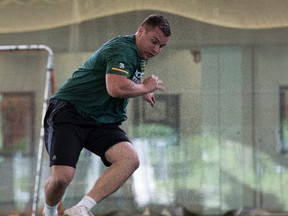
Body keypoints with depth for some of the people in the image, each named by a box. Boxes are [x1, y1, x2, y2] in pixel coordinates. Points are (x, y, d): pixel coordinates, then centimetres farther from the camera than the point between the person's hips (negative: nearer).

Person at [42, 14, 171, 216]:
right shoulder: (123, 49, -16)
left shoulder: (137, 54, 15)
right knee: (62, 177, -22)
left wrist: (143, 90, 39)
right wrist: (145, 87, -16)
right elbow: (116, 88, -33)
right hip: (69, 111, -8)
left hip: (103, 122, 8)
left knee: (130, 159, -22)